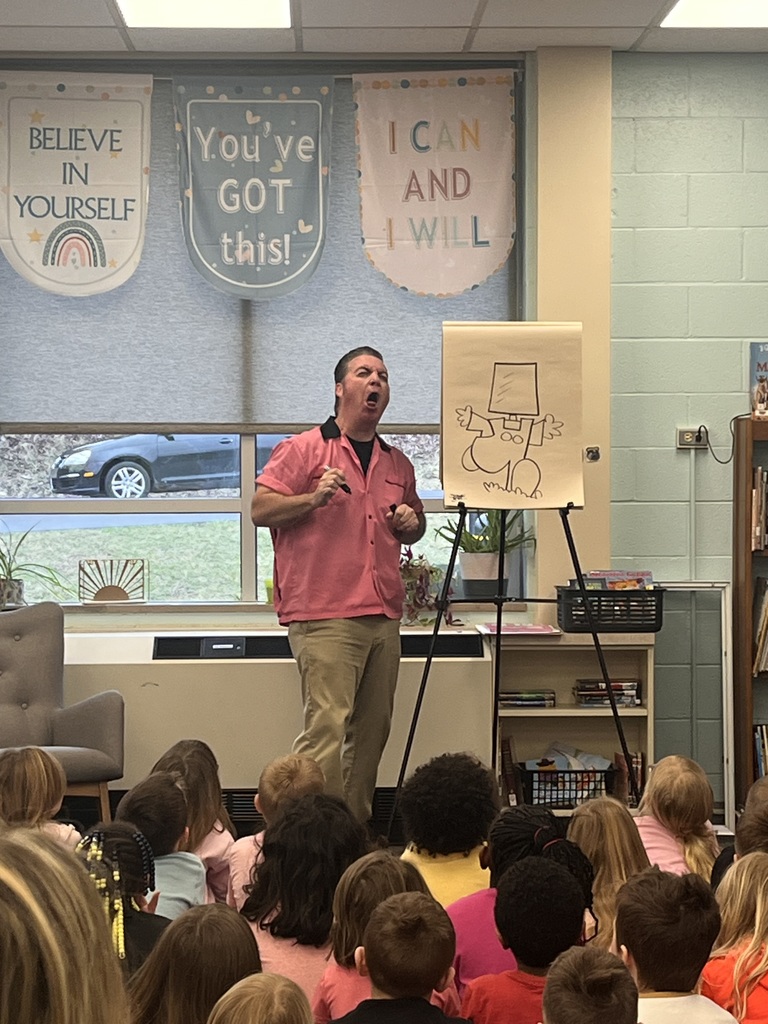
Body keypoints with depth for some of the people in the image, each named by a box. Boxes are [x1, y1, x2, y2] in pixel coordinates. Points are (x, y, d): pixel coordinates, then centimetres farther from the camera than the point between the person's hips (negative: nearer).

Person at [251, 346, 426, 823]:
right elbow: (260, 509, -4)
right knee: (327, 724, -15)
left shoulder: (398, 463, 20)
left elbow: (415, 525, 32)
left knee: (372, 731, 8)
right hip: (324, 616, -6)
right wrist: (313, 498, -18)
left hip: (384, 616, 7)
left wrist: (411, 523, 9)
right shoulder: (304, 449, 2)